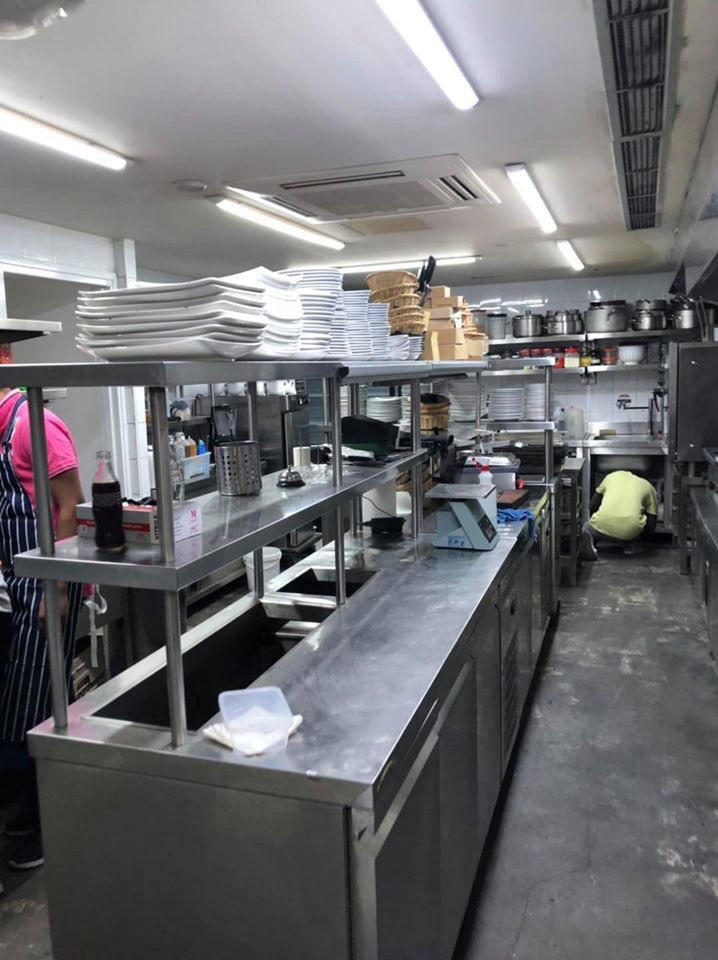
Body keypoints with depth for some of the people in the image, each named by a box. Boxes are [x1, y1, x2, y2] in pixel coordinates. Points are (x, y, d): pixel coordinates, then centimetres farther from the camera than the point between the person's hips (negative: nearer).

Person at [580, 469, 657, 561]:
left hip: (602, 526, -1)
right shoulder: (648, 487, 22)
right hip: (630, 531, 1)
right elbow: (650, 528, 18)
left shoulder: (612, 476, 26)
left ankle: (589, 539, 0)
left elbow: (592, 507, 27)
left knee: (587, 528, 33)